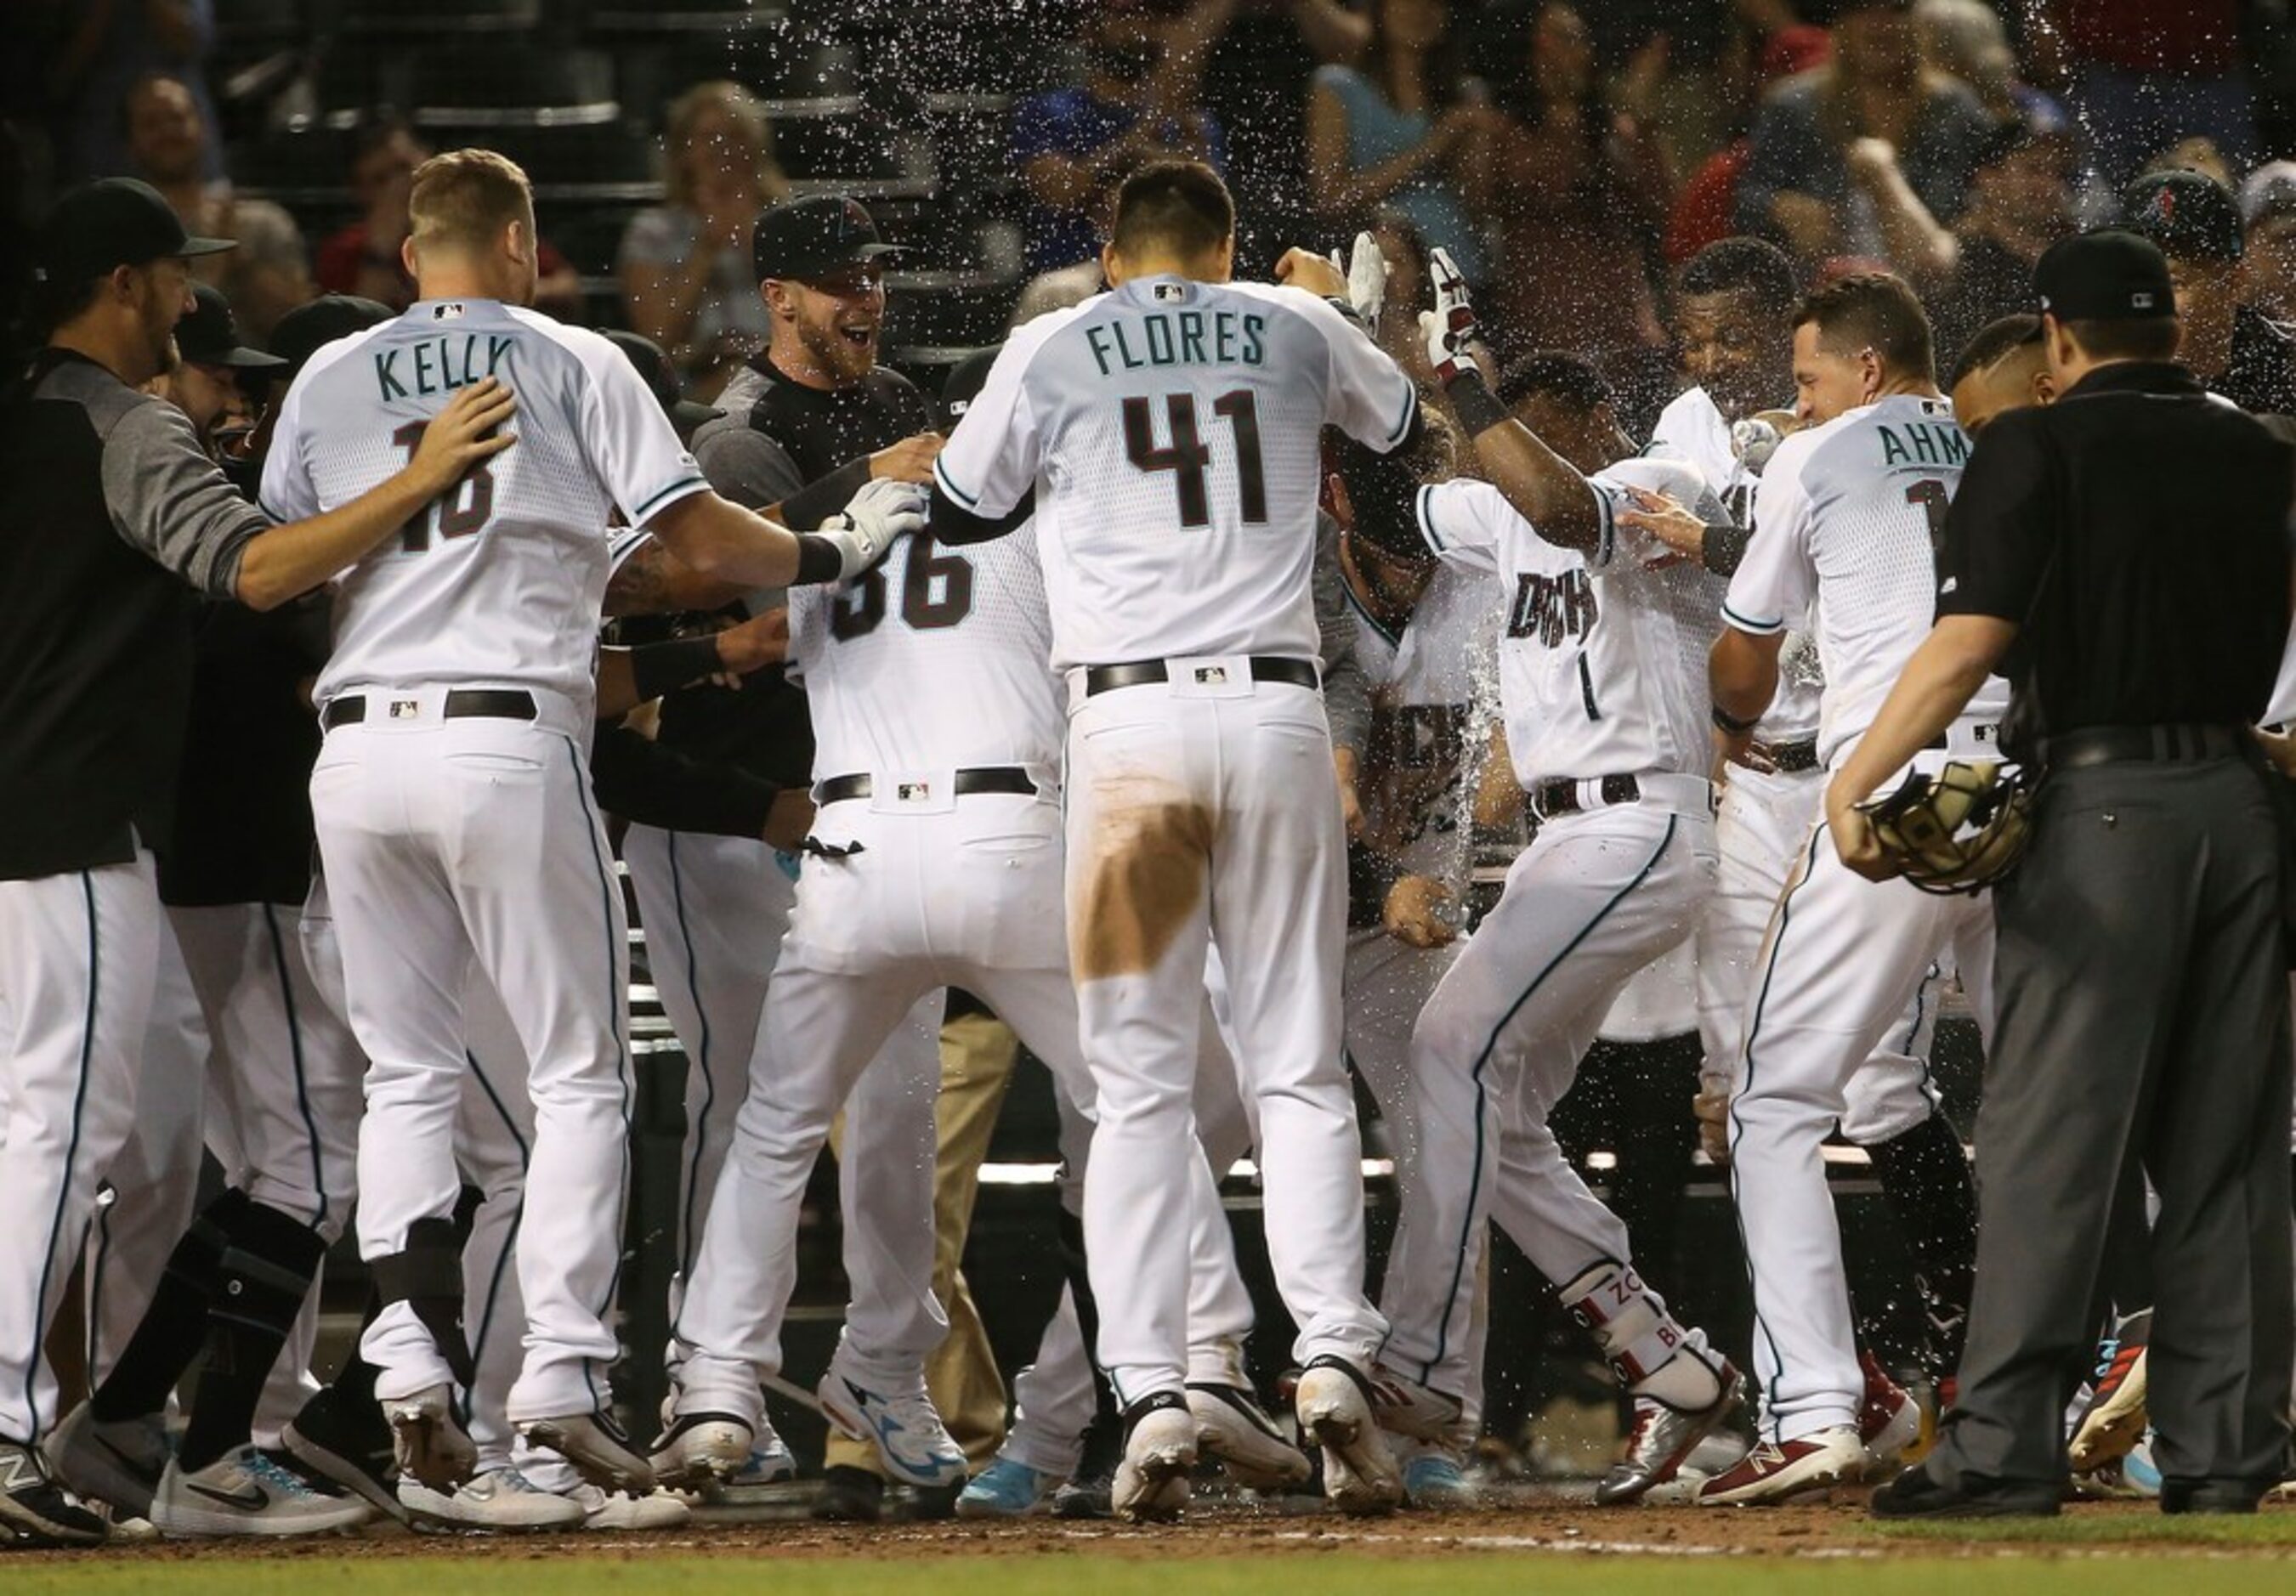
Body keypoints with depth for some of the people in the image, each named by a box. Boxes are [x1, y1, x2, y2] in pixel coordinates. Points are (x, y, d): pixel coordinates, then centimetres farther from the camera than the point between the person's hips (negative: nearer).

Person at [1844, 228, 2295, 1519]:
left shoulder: (2040, 447, -4)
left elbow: (1973, 639, -13)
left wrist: (1856, 781, -12)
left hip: (2105, 802, -5)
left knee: (2052, 1133, -6)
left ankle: (2006, 1447, -10)